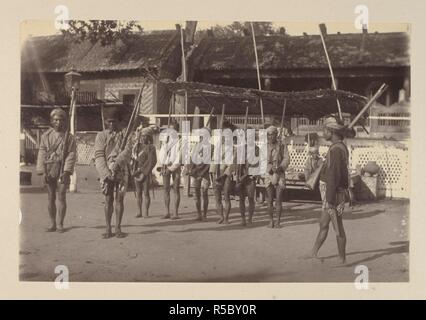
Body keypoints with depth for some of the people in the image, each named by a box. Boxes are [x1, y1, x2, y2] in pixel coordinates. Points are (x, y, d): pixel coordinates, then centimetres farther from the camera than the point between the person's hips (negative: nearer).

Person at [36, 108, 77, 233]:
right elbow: (42, 154, 4)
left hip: (63, 169, -2)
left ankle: (60, 224, 1)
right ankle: (52, 224, 14)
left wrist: (66, 171, -14)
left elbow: (72, 155, -3)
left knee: (61, 196, -5)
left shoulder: (69, 137, 3)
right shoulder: (46, 136, 8)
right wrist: (43, 171, -6)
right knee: (51, 197, 6)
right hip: (49, 168, 2)